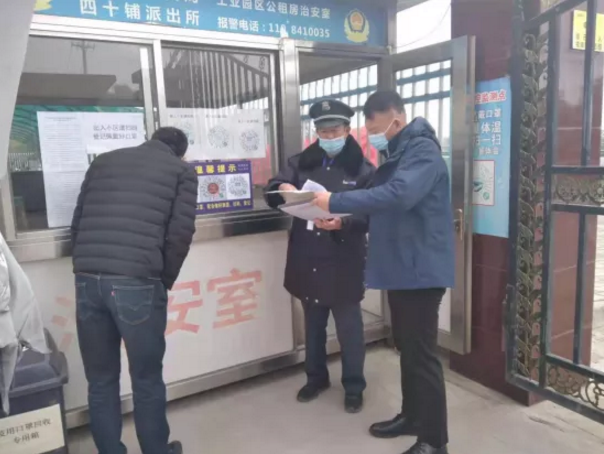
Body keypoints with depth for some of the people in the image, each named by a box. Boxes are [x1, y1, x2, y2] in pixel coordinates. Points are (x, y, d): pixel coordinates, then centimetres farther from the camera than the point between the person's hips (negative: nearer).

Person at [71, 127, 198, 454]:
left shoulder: (103, 162, 22)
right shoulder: (182, 171, 11)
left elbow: (78, 222, 16)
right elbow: (180, 232, 0)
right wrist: (165, 280, 13)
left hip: (87, 279, 4)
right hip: (137, 282, -3)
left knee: (100, 382, 17)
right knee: (146, 380, 14)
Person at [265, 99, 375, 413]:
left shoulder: (362, 168, -5)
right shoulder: (302, 162, 6)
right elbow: (272, 193, 2)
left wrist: (343, 222, -28)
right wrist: (283, 189, -22)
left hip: (344, 263, -3)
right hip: (307, 260, 4)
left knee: (349, 327, 9)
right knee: (313, 324, 19)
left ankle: (354, 387, 28)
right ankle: (316, 378, 38)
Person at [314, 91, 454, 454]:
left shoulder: (422, 151, -16)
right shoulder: (397, 153, 16)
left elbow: (398, 196, -33)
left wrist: (335, 202, -28)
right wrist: (344, 220, 5)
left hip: (422, 268, -10)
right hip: (401, 266, 10)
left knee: (423, 354, -1)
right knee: (406, 347, 19)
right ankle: (412, 416, 35)